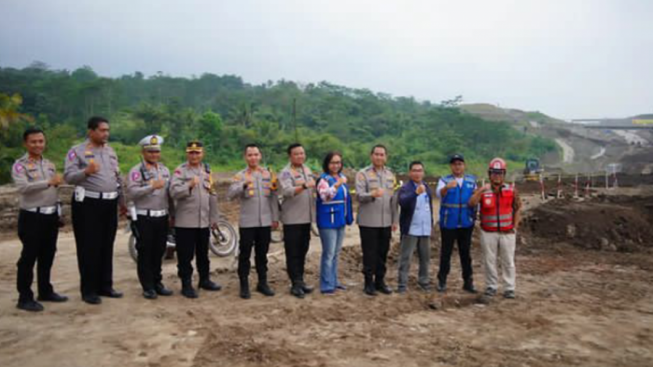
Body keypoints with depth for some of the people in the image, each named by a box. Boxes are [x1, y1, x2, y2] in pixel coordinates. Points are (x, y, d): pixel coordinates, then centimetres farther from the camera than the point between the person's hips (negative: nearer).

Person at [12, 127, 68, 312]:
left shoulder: (50, 164, 13)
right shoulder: (20, 165, -7)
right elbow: (23, 187, -24)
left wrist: (58, 213, 16)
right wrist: (49, 182, -35)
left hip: (51, 215, 6)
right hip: (32, 217, -6)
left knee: (47, 256, 14)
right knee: (28, 258, -2)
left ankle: (45, 291, 26)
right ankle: (25, 298, 5)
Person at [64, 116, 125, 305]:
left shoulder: (110, 151, 15)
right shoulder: (77, 151, -4)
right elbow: (68, 176, -14)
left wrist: (122, 201, 18)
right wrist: (86, 171, -32)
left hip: (110, 204, 6)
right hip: (88, 203, -6)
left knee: (107, 247, 11)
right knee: (89, 248, -1)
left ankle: (105, 286, 21)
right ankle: (88, 290, 8)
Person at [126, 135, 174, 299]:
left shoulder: (165, 170, 13)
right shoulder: (137, 171, -7)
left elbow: (170, 192, 15)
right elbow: (131, 192, -19)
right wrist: (152, 187, -25)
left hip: (162, 217, 5)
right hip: (144, 218, -5)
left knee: (159, 252, 12)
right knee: (145, 253, 2)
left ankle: (157, 282, 23)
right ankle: (147, 286, 11)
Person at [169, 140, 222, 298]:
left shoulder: (207, 170, 14)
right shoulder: (180, 171, -3)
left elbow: (212, 195, 16)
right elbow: (174, 192, -16)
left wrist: (214, 217, 14)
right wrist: (189, 185, -31)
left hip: (204, 221, 5)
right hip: (185, 221, -5)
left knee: (203, 253, 16)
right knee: (185, 255, 0)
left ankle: (205, 280, 29)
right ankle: (186, 284, 10)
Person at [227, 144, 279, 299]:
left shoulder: (268, 174, 8)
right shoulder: (240, 176, -2)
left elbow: (273, 197, 11)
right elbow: (231, 194, -18)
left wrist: (275, 218, 9)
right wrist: (244, 184, -34)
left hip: (265, 222, 3)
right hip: (247, 222, -3)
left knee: (262, 254, 12)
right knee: (245, 254, 3)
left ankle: (262, 283, 24)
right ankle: (244, 285, 14)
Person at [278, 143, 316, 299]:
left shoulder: (307, 170, 13)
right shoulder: (286, 173, -10)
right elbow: (287, 191, -27)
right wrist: (304, 186, -40)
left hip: (306, 217, 7)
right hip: (292, 219, -7)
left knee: (303, 251, 13)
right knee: (293, 252, -1)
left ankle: (300, 281, 23)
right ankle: (296, 284, 4)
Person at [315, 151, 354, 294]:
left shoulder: (341, 177, 11)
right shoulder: (323, 179, -11)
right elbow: (325, 195, -30)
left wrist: (349, 217, 22)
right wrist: (337, 185, -42)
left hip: (340, 220, 8)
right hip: (328, 222, -8)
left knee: (336, 253, 16)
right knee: (329, 254, -5)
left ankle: (333, 281, 28)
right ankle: (326, 285, 3)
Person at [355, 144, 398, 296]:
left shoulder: (390, 175, 12)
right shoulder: (363, 174, -5)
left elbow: (393, 199, 15)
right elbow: (359, 196, -15)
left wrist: (394, 219, 12)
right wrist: (373, 194, -35)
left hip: (386, 222, 5)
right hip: (368, 222, -5)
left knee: (383, 253, 10)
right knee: (369, 253, 2)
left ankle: (380, 281, 23)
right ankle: (369, 282, 13)